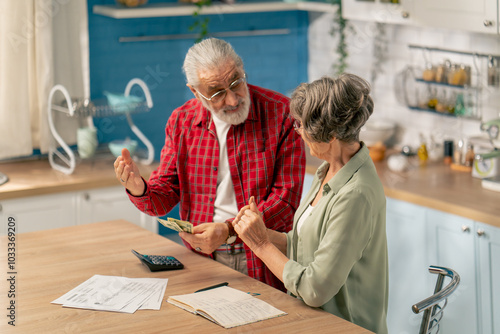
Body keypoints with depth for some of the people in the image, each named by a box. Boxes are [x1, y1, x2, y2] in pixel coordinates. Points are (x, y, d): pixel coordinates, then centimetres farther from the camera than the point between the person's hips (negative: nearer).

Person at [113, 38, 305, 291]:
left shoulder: (281, 113, -6)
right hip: (202, 258, 4)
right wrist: (139, 189, -15)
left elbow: (287, 198, -9)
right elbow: (164, 198, 9)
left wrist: (229, 230, -20)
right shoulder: (181, 121, 7)